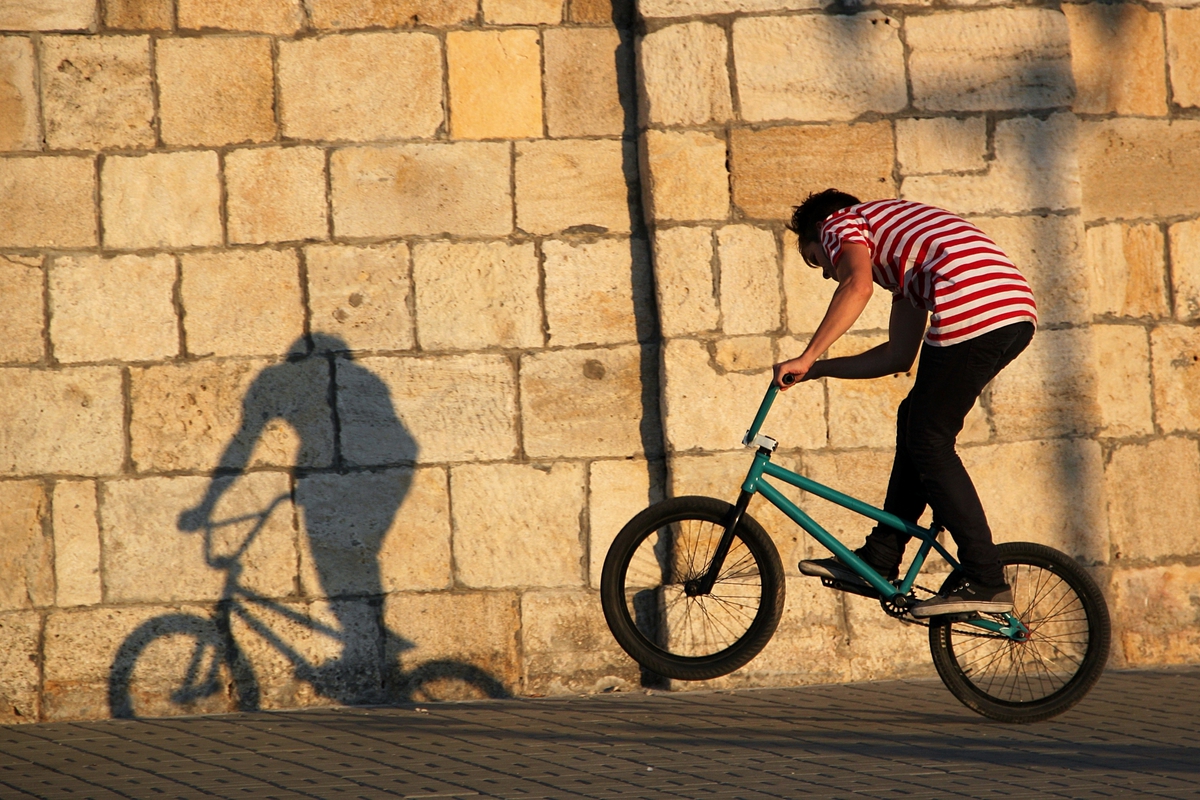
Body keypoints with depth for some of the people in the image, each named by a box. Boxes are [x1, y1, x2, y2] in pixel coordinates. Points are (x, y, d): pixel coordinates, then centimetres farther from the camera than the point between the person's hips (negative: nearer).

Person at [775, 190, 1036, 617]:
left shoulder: (840, 223, 13)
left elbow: (858, 285, -11)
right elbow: (899, 356, 32)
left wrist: (807, 358, -9)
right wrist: (821, 370, 35)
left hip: (972, 305, -9)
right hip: (1018, 309, 9)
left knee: (930, 442, 0)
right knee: (915, 423, 19)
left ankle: (987, 583, -3)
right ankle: (879, 560, 22)